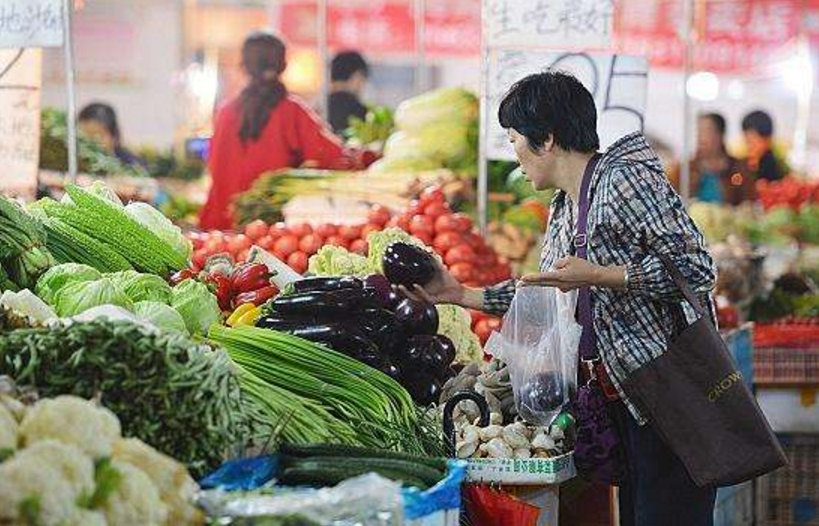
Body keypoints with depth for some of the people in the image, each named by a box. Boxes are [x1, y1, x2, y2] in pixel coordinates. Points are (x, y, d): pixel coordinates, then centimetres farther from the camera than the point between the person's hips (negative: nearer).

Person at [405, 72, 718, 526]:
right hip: (625, 397, 9)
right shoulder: (563, 210, 16)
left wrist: (598, 276, -20)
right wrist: (462, 296, 24)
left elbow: (697, 269, -17)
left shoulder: (624, 180, -13)